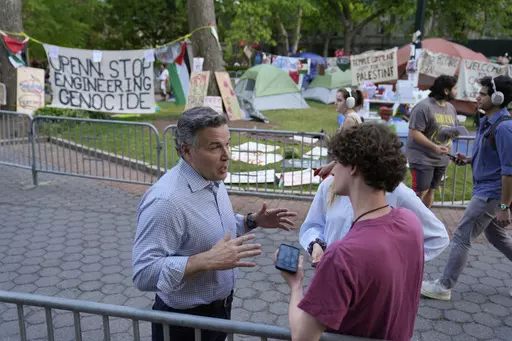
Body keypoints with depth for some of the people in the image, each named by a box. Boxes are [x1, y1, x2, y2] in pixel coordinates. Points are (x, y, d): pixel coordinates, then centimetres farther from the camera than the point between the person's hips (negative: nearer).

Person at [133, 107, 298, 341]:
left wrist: (253, 221, 0)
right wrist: (208, 260, -36)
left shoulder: (213, 181, -1)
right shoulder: (165, 200, -29)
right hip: (184, 321, -7)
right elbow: (144, 273, -31)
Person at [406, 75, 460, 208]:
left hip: (441, 159, 8)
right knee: (420, 192, -7)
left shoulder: (451, 108, 11)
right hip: (422, 158, -8)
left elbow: (455, 128, 22)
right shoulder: (424, 106, -16)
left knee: (431, 190, 15)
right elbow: (414, 132, -21)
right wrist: (434, 147, -28)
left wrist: (455, 133, -4)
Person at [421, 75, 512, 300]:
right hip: (484, 189, 10)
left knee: (461, 237, -3)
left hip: (491, 193, -10)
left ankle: (444, 286, 8)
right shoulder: (487, 122, 8)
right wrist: (468, 160, 3)